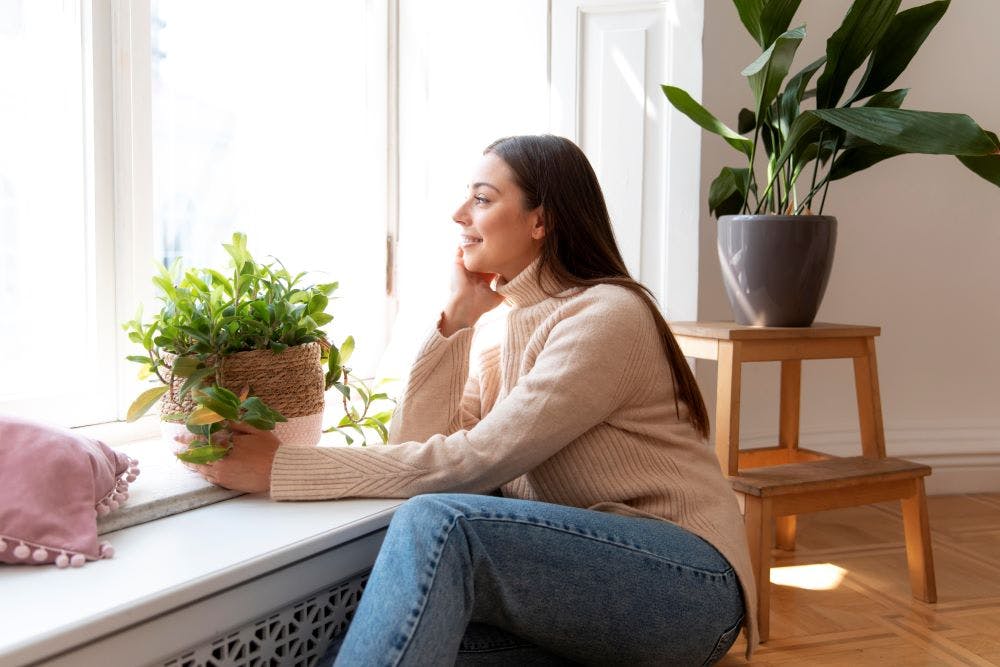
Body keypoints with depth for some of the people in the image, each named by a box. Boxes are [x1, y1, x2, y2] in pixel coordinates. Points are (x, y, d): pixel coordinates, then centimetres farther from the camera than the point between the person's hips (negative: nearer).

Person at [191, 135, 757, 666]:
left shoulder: (606, 316, -14)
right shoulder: (512, 324, 10)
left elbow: (478, 462, -22)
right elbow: (417, 445, 1)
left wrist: (284, 468, -21)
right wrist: (456, 316, -5)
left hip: (686, 583, -6)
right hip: (581, 565, 6)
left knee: (439, 521, -29)